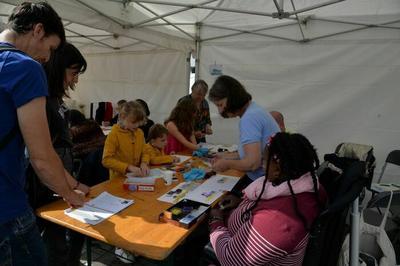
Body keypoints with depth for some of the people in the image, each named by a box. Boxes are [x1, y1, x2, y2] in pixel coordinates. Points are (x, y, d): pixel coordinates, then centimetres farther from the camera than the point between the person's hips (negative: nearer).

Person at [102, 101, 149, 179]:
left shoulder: (139, 133, 3)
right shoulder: (114, 134, -11)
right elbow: (106, 160, -14)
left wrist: (144, 163, -7)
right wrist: (128, 167, -23)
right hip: (119, 178, -4)